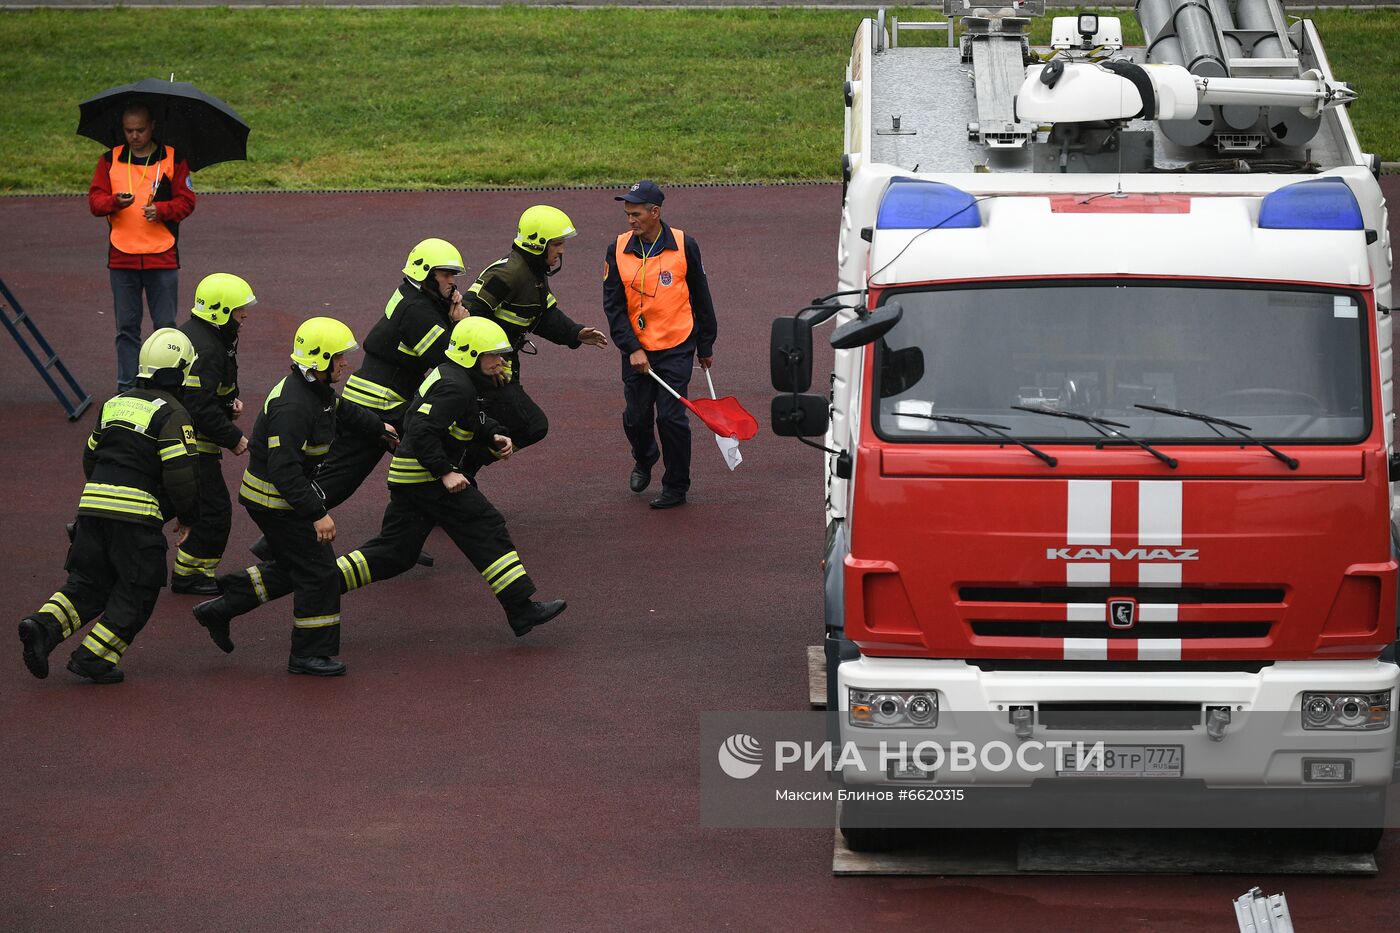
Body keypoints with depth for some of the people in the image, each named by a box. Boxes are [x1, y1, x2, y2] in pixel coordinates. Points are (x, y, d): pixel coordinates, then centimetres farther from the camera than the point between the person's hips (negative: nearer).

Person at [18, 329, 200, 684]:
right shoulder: (171, 414, -6)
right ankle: (94, 658, -1)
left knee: (87, 585, 13)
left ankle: (43, 627, -10)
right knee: (136, 592, 6)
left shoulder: (115, 404, 17)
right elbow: (180, 472, -12)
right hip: (137, 514, -6)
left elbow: (91, 457, 24)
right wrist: (187, 517, 3)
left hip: (92, 504, 6)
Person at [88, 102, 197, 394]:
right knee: (127, 328, 6)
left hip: (162, 257, -2)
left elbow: (186, 201, 1)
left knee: (165, 326, 2)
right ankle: (127, 389, 13)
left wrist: (161, 209, -17)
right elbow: (95, 200, 3)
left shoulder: (173, 159, 2)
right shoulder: (111, 160, 7)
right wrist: (115, 202, -18)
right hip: (121, 257, 2)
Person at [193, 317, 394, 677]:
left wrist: (377, 427, 43)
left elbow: (342, 413, 28)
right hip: (276, 499, -10)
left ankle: (219, 609, 26)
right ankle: (310, 654, 9)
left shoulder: (319, 390, 3)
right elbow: (284, 470, -34)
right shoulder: (293, 406, -30)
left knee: (293, 567, 20)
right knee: (318, 570, -3)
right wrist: (318, 514, -34)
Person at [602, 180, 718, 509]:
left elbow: (701, 298, 5)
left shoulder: (684, 246, -5)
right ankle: (644, 461, 39)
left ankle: (676, 486, 8)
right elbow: (613, 305, 0)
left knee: (671, 417, -7)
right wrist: (632, 348, -10)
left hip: (676, 348, -2)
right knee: (636, 417, 7)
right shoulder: (618, 250, -1)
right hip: (637, 349, 2)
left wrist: (705, 346, 10)